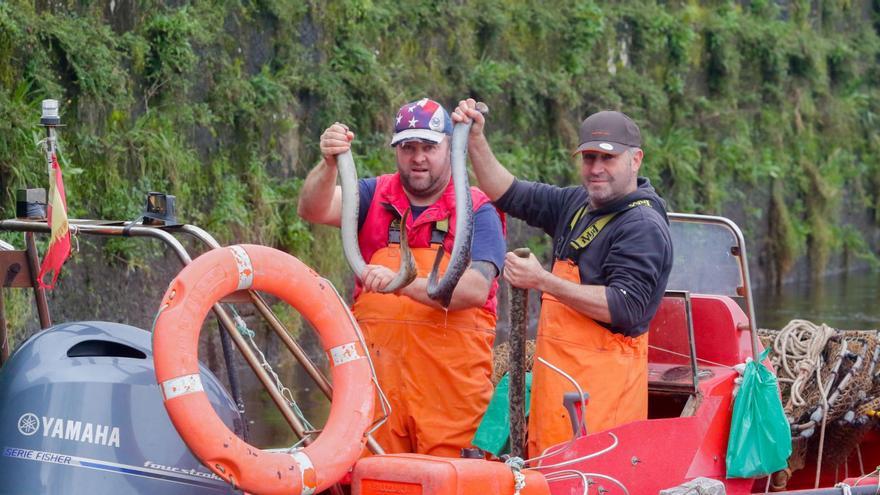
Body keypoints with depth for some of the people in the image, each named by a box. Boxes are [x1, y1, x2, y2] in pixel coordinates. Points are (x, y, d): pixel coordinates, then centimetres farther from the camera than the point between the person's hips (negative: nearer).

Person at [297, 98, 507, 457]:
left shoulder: (477, 210, 1)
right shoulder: (374, 196, 11)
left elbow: (476, 288, -14)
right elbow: (314, 209, -6)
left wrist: (402, 282, -28)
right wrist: (329, 165, -26)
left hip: (452, 382, -2)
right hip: (378, 376, 3)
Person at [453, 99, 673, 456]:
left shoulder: (644, 226, -11)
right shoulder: (577, 204, 16)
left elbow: (625, 307, -20)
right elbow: (510, 195, 21)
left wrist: (543, 281, -19)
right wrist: (476, 142, 7)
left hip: (602, 383, -9)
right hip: (556, 377, 9)